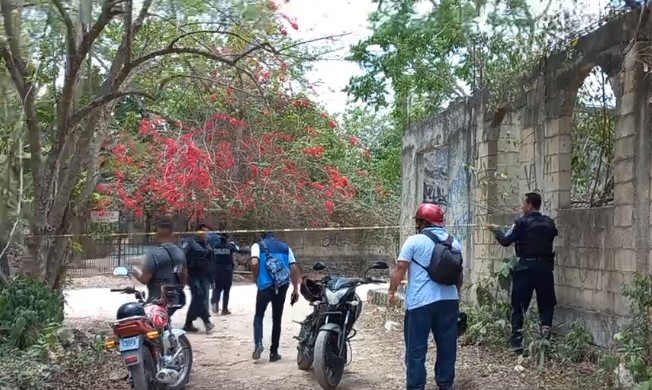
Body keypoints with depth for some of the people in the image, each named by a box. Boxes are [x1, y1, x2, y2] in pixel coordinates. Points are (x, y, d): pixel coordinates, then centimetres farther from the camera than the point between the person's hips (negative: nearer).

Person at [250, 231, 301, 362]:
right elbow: (294, 268, 7)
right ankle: (274, 352, 14)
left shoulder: (258, 245, 9)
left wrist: (256, 280, 3)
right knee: (276, 319, 12)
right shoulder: (285, 246, 17)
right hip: (282, 287, 2)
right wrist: (295, 289, 8)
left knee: (259, 316, 11)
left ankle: (258, 344, -12)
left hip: (265, 286, -2)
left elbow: (254, 263, -11)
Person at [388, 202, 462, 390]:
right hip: (449, 300, 5)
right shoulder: (454, 242, 10)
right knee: (447, 345, 13)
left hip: (421, 301, -5)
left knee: (416, 348, 1)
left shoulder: (415, 241, -6)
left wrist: (392, 292, 1)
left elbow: (400, 268, -9)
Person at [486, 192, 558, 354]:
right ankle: (546, 341, 0)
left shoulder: (522, 222, -7)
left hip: (525, 267, -3)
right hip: (544, 267, 3)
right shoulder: (549, 223, 5)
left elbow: (506, 241, -8)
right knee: (546, 304, 13)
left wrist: (496, 230, 10)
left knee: (518, 306, 4)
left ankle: (517, 344, 1)